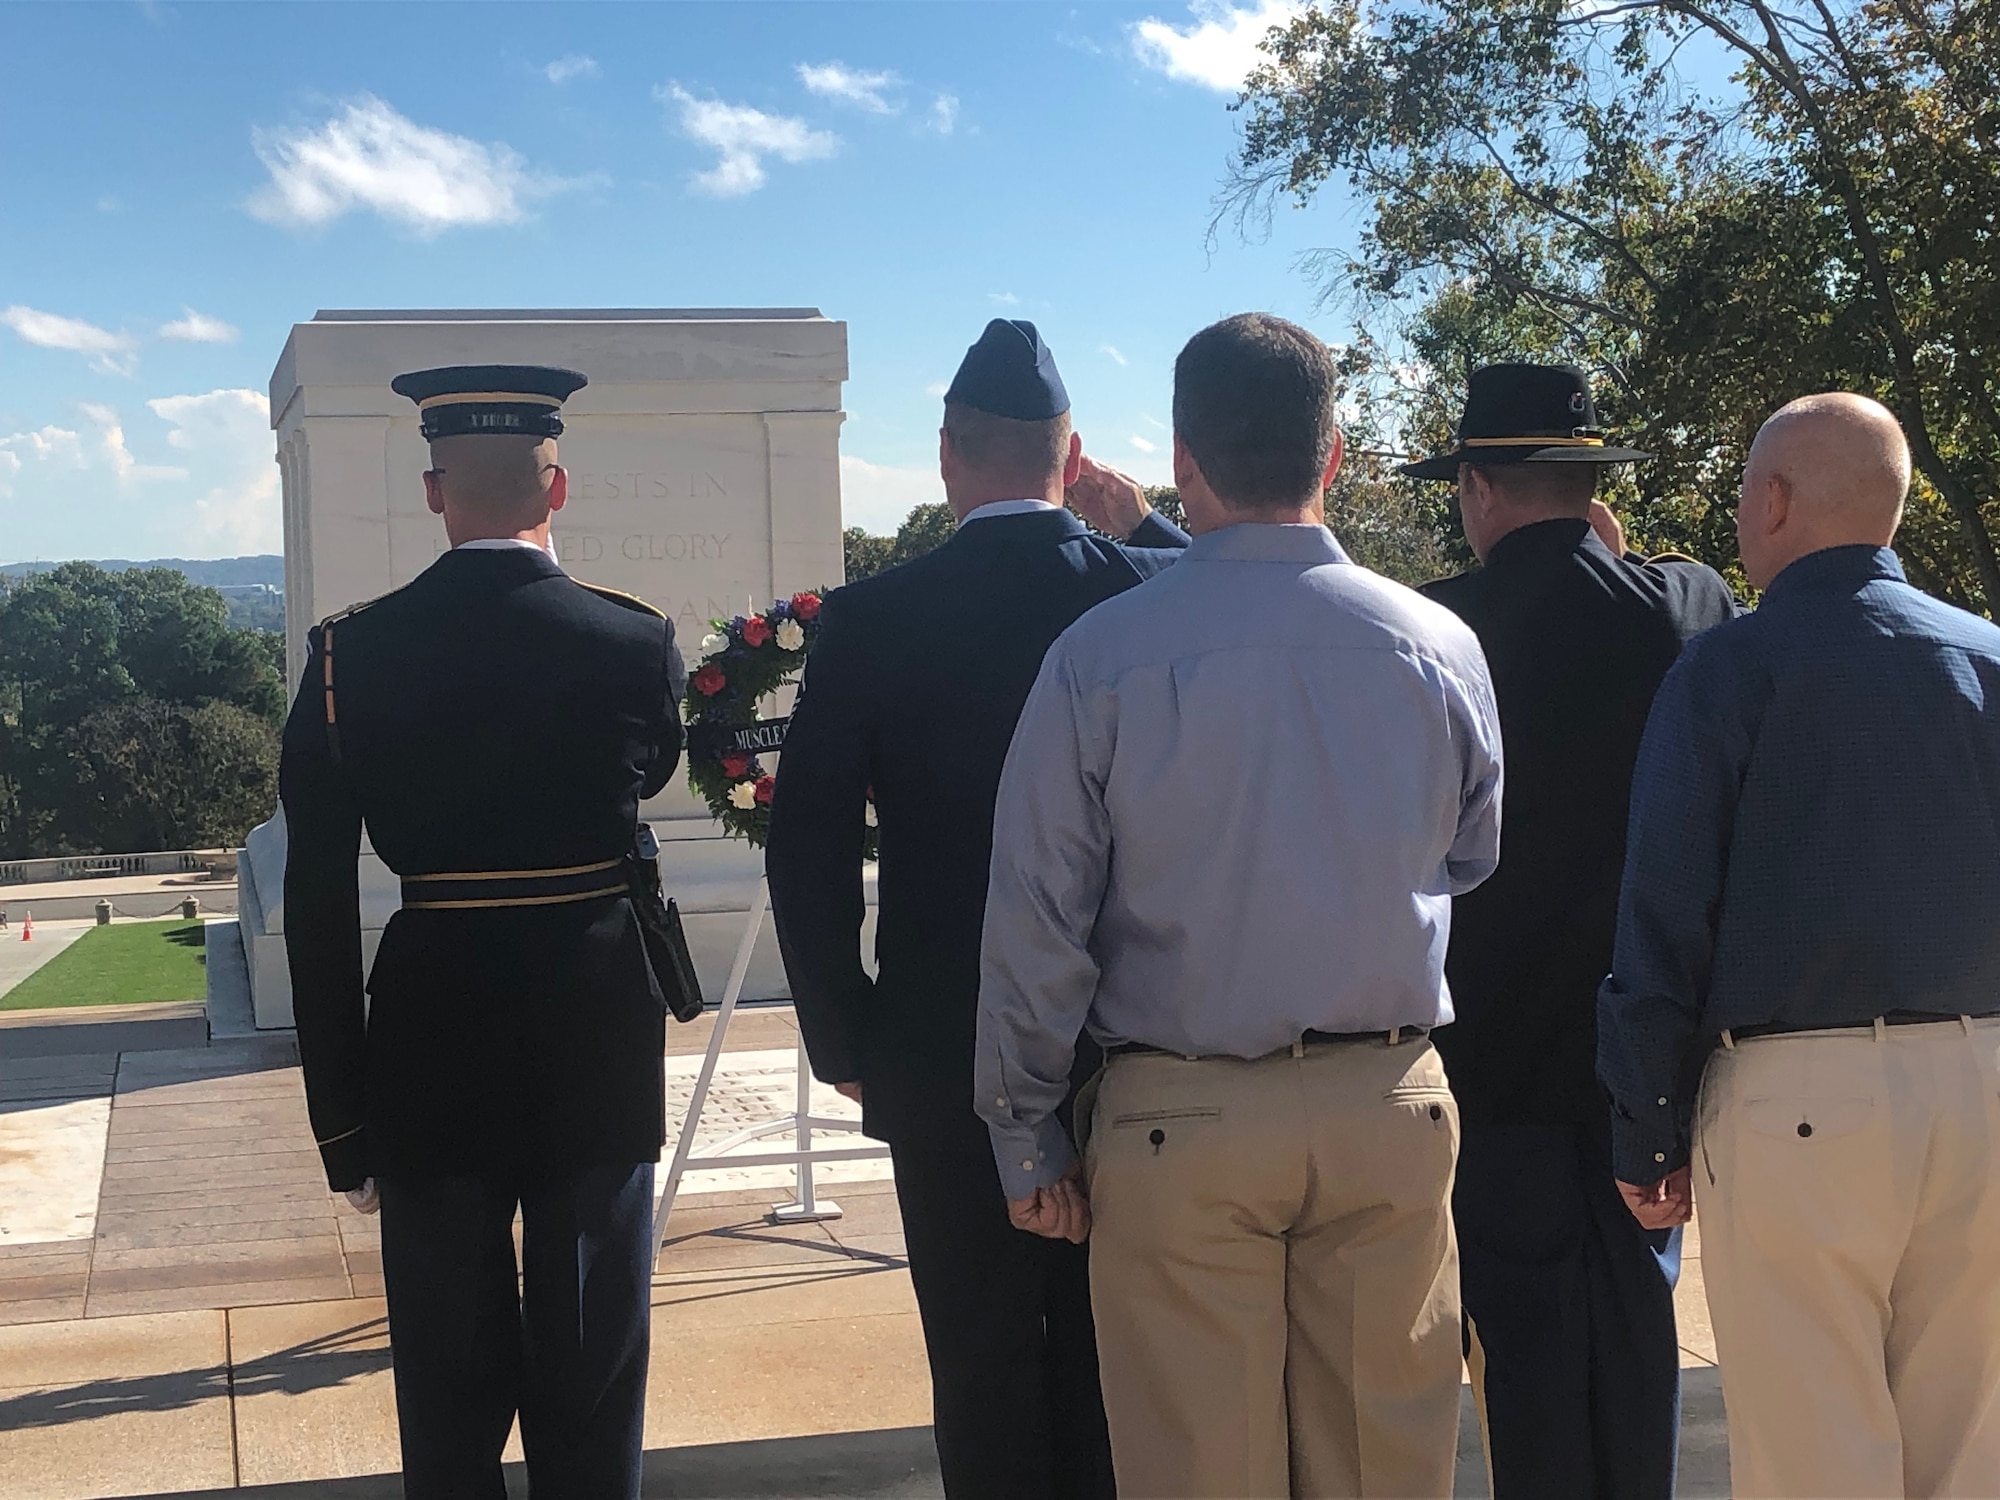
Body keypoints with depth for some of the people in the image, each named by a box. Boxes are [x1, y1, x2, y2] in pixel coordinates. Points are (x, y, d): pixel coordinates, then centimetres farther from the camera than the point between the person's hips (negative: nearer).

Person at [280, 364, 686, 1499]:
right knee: (592, 1381, 12)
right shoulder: (639, 642, -8)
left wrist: (345, 1124, 2)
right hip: (598, 1045, 0)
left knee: (450, 1389, 13)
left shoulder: (353, 653, -7)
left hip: (429, 1049, 0)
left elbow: (317, 905, -6)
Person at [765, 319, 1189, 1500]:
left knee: (985, 1358, 9)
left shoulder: (871, 619, -9)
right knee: (1110, 1358, 15)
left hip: (945, 1051, -1)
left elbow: (809, 856, -9)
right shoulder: (1156, 589, -6)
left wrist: (844, 1040, 1)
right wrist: (1145, 527, 10)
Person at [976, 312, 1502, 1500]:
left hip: (1179, 1125, -2)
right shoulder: (1440, 646, -2)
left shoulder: (1103, 655, -9)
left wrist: (1027, 1137, 5)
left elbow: (1037, 922, -5)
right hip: (1391, 1111, 2)